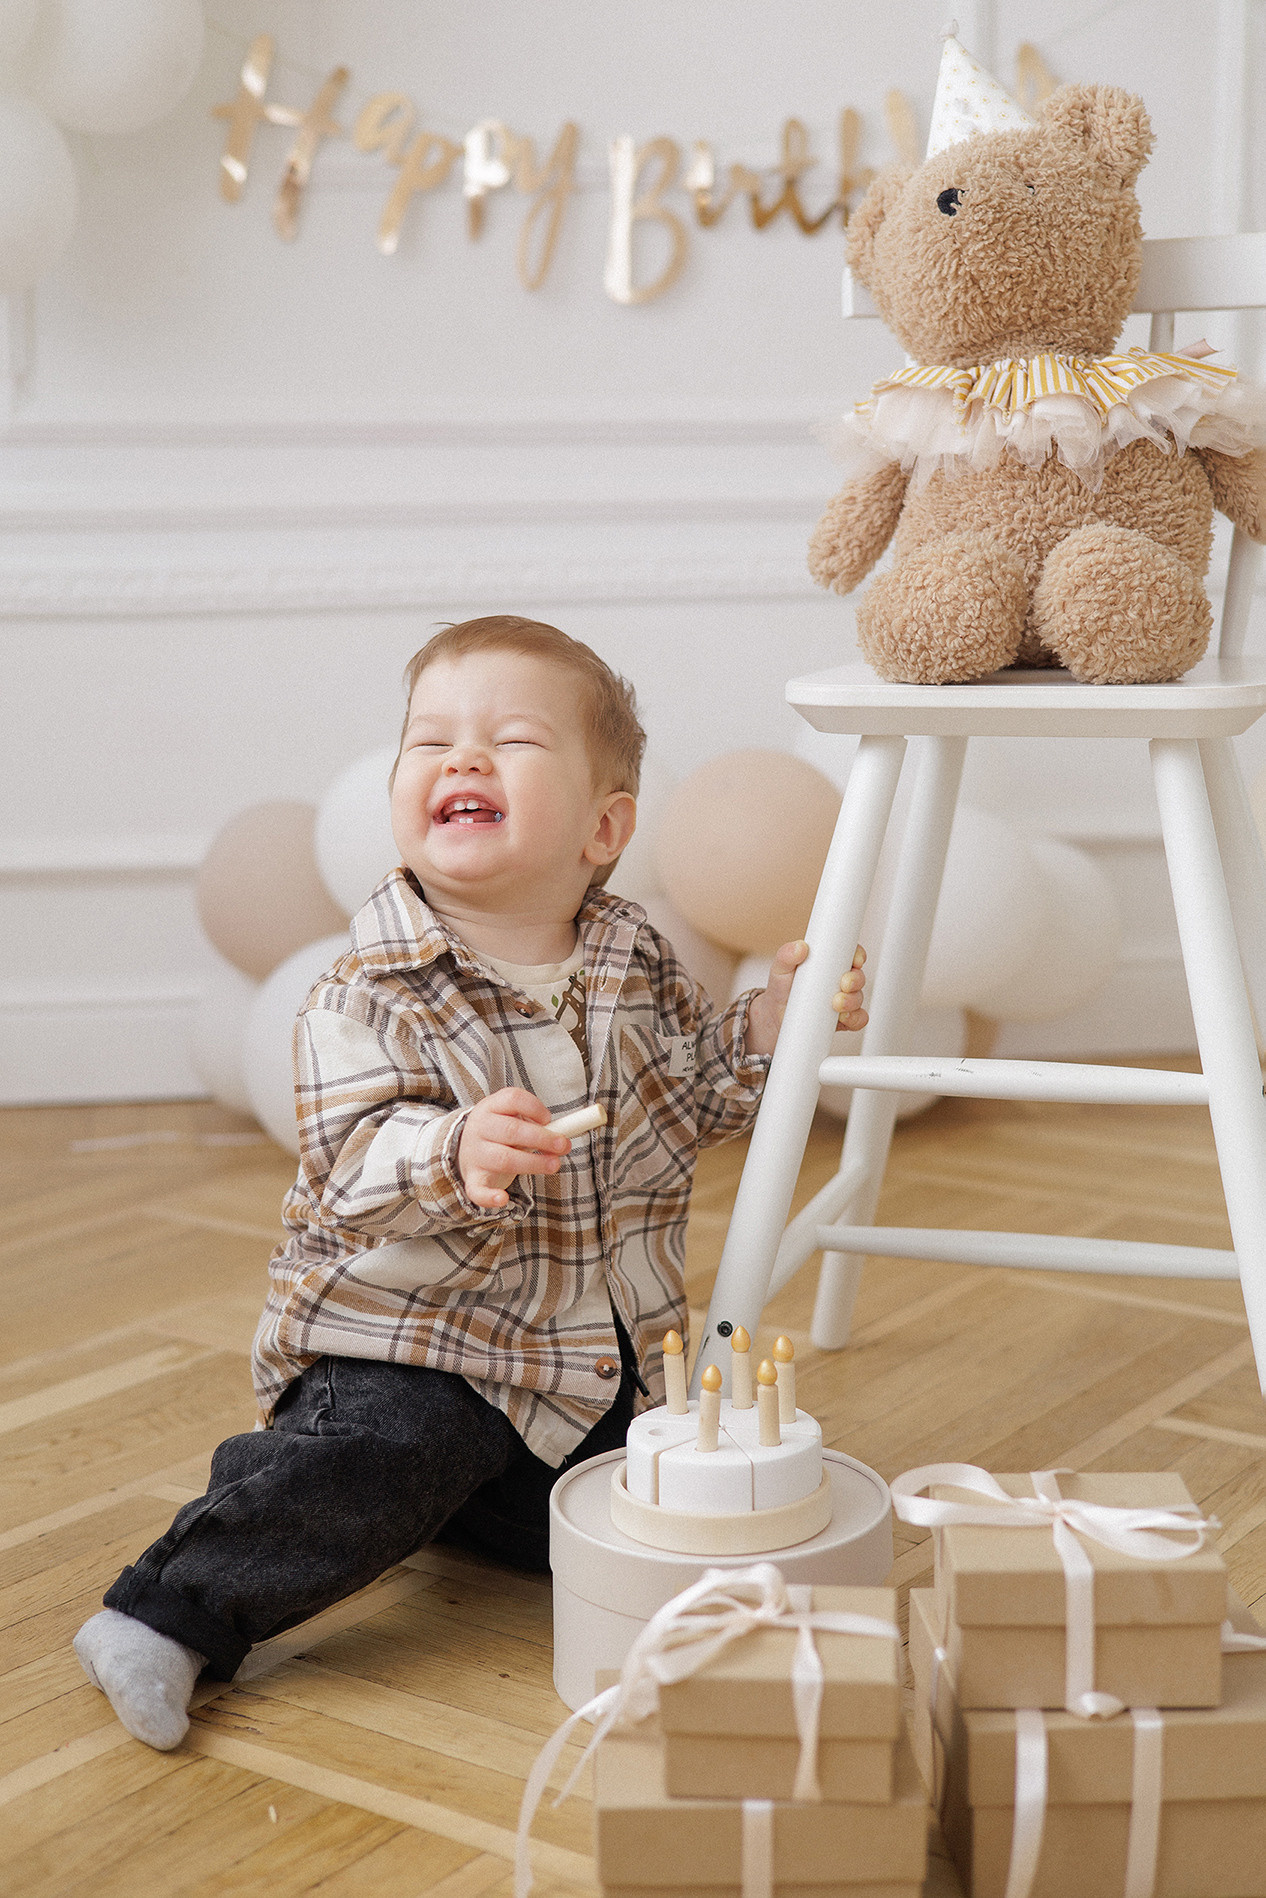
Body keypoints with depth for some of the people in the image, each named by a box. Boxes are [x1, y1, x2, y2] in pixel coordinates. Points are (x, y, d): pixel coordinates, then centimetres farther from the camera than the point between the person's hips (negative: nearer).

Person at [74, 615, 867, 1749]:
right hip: (409, 1334, -6)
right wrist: (453, 1154, -46)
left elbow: (694, 1100, 15)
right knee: (381, 1457, -30)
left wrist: (775, 1020, -2)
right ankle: (170, 1617, -13)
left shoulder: (638, 964, 2)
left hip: (598, 1358, 6)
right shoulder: (375, 989, -14)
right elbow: (351, 1159, -25)